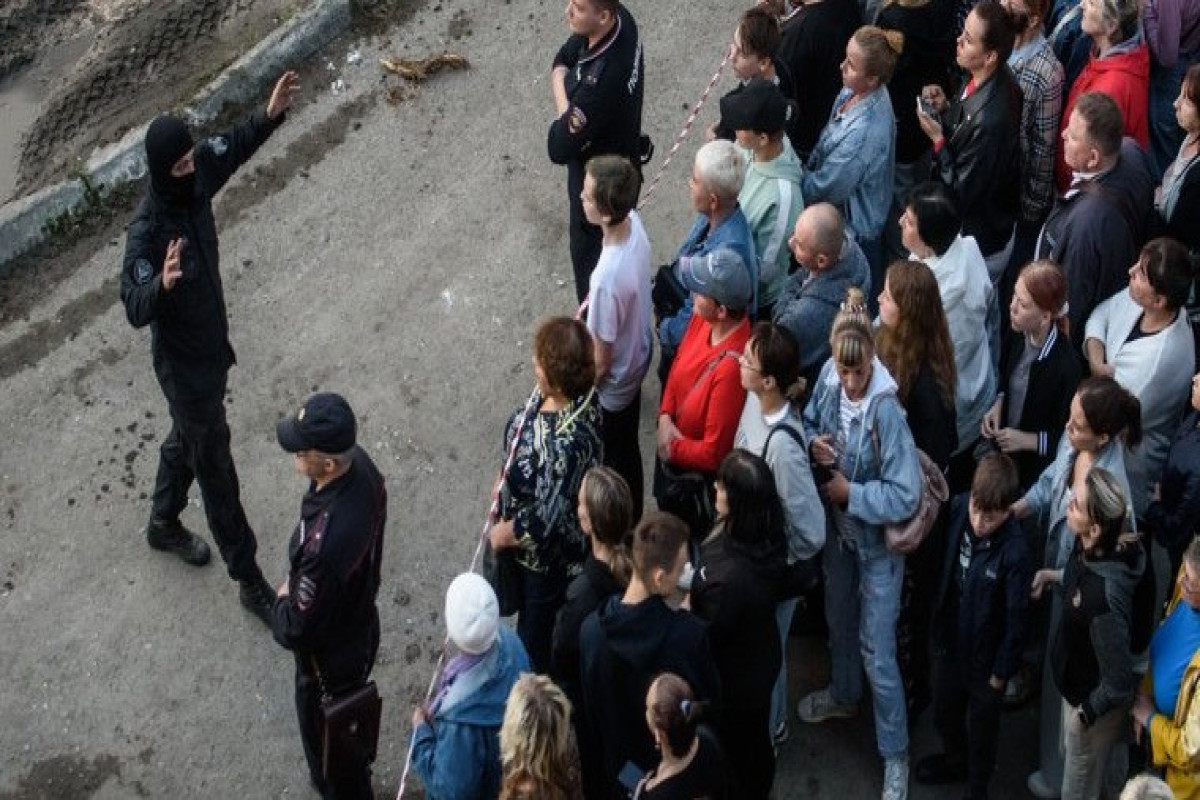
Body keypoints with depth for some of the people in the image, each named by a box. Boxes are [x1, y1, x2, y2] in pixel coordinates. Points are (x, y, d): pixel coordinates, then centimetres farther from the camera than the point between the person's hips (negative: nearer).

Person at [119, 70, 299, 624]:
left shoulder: (197, 175, -13)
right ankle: (250, 583, 21)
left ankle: (163, 525, 56)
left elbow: (233, 147, 8)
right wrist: (161, 284, -62)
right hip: (183, 365, -8)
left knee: (187, 440, 30)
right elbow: (135, 309, -43)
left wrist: (270, 116, -7)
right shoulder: (147, 233, -35)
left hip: (213, 344, 8)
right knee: (216, 471, 6)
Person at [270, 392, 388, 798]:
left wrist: (281, 601, -8)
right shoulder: (361, 466, -20)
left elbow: (296, 629, -32)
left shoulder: (325, 543, -45)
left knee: (328, 741, 22)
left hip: (329, 661, -8)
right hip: (360, 626, 8)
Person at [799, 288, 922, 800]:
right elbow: (810, 420, 7)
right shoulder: (830, 377, -15)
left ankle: (896, 755, 21)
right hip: (838, 527, 7)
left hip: (878, 541, -6)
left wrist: (851, 493, -23)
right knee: (839, 619, 29)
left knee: (877, 651, 3)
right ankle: (844, 695, 57)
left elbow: (906, 496, -31)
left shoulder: (885, 409, -33)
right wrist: (814, 443, -15)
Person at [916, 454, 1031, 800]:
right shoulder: (959, 509, -18)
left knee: (981, 728, 20)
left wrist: (1002, 671, -11)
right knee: (945, 709, 30)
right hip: (952, 640, 6)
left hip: (986, 655, -6)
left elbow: (1016, 617, -21)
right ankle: (955, 761, 60)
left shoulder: (1014, 551, -33)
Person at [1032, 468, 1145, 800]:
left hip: (1094, 703, -7)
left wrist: (1086, 712, -16)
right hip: (1077, 684, 7)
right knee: (1070, 756, 35)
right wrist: (1052, 575, -2)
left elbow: (1118, 682, -31)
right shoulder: (1090, 549, -20)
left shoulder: (1105, 596, -44)